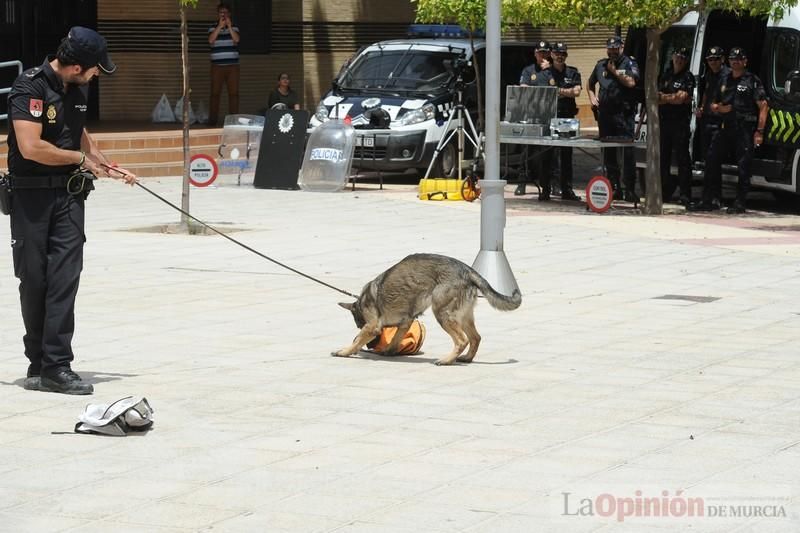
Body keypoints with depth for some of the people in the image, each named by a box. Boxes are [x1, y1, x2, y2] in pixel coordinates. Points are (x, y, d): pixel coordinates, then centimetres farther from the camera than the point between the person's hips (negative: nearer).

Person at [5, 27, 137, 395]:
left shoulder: (78, 89, 9)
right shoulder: (30, 86, -15)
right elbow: (31, 147, -23)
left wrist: (101, 163, 14)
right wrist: (80, 158, -10)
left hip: (69, 195, 5)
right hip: (31, 196, -5)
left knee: (65, 277, -7)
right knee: (34, 280, 4)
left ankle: (55, 367, -11)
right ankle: (39, 361, 17)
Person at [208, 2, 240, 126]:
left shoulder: (234, 28, 9)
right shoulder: (213, 28, 6)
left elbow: (236, 39, -9)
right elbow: (211, 40, -12)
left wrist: (229, 26, -18)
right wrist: (220, 26, -18)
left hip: (232, 65, 1)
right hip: (217, 66, -1)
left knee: (234, 92, -3)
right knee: (215, 92, -3)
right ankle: (213, 119, -2)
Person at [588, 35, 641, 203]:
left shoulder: (629, 63, 0)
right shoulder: (601, 65, 17)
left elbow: (631, 82, -16)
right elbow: (590, 83, 31)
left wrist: (614, 71, -7)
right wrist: (592, 96, 13)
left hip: (624, 115, -6)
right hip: (605, 113, 6)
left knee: (628, 153, -9)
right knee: (608, 153, 9)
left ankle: (630, 190, -8)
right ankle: (614, 187, 16)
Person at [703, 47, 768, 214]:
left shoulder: (752, 80, 0)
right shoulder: (724, 81, 19)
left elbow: (763, 106, -6)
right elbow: (714, 103, 28)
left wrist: (759, 131, -14)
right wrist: (718, 108, 1)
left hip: (745, 129, -6)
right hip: (726, 128, 6)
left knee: (743, 166, -5)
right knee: (712, 159, 3)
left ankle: (740, 203, -3)